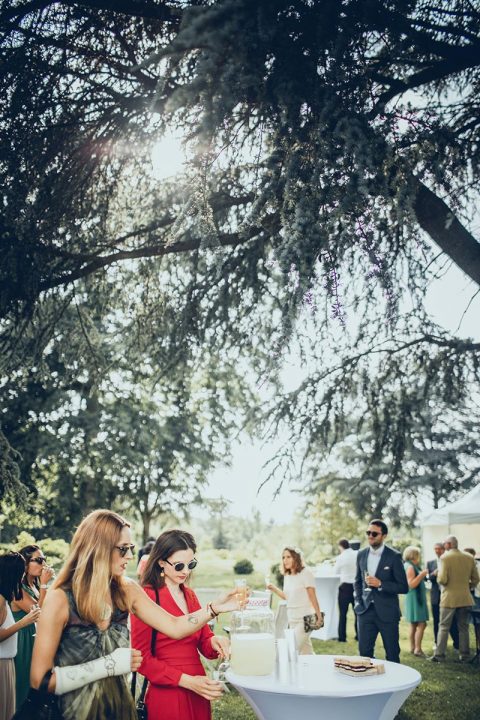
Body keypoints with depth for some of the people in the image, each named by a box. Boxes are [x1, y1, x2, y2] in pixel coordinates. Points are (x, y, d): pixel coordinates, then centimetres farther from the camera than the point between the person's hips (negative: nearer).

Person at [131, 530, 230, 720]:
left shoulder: (190, 595, 9)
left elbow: (203, 641, 11)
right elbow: (142, 658, -13)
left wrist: (214, 642, -13)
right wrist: (187, 681, -19)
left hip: (198, 694, 7)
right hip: (167, 696, -7)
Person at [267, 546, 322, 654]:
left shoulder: (305, 573, -10)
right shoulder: (287, 576, 10)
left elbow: (313, 597, -11)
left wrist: (318, 617, -12)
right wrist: (274, 589, 5)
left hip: (305, 618, -7)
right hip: (292, 619, 7)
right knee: (306, 652, 13)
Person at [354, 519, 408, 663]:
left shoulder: (394, 556, -9)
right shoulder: (361, 554, 6)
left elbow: (404, 587, -9)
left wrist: (380, 584, -19)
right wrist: (358, 601, 5)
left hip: (387, 612, -4)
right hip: (365, 610, 4)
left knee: (392, 654, 7)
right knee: (364, 652, 6)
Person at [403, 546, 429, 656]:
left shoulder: (411, 566, 14)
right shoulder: (410, 567, -16)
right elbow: (411, 584, -23)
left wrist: (422, 574, 15)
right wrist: (422, 574, -23)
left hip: (416, 598, 11)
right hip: (414, 598, -11)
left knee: (414, 625, 13)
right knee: (421, 624, -11)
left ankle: (413, 647, 17)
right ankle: (417, 649, -11)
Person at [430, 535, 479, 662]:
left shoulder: (445, 557, -12)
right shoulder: (469, 558, 3)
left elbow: (442, 579, -18)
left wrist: (438, 577, 3)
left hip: (449, 598, -4)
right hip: (465, 598, 4)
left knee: (443, 627, 3)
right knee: (463, 627, 13)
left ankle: (439, 655, 3)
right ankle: (464, 654, 15)